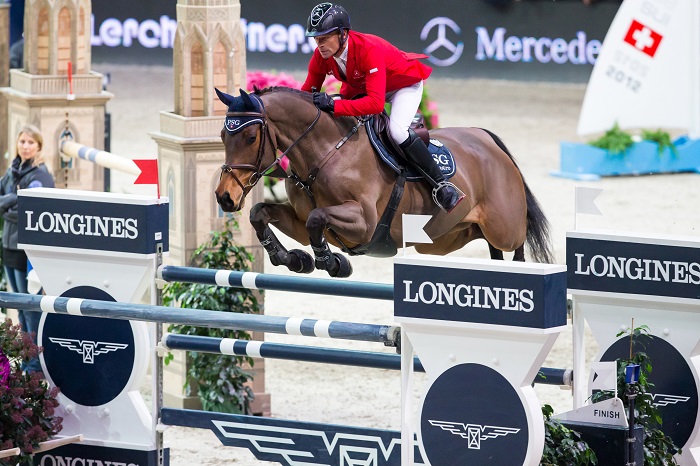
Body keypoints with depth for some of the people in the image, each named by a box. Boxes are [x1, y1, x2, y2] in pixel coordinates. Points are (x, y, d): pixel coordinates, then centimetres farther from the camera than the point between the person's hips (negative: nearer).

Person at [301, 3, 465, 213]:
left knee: (397, 131, -31)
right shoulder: (321, 57, -21)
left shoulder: (369, 50, -41)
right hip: (359, 87, 7)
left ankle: (441, 186, -19)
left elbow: (376, 103, -49)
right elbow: (307, 92, -11)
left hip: (405, 84, -7)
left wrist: (334, 105, -56)